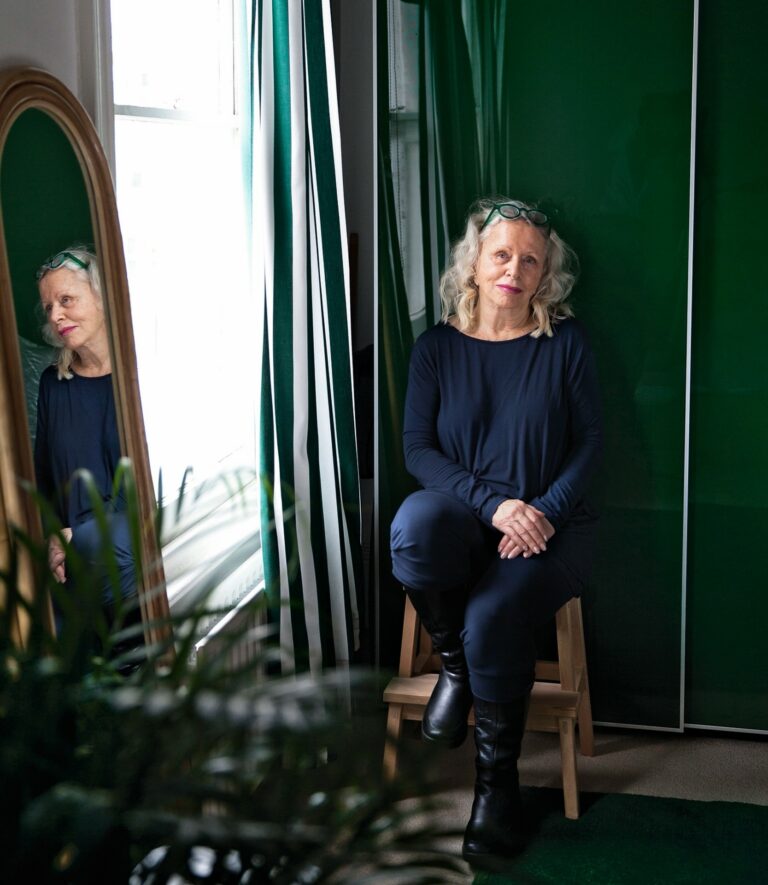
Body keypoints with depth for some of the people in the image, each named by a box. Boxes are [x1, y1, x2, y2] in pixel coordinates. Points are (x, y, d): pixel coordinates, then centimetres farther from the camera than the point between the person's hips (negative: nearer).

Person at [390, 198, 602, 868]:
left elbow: (588, 442, 3)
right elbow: (418, 447, -1)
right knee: (415, 523, -37)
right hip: (463, 515, 1)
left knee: (494, 618, -31)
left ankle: (498, 781, -7)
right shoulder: (438, 347, 5)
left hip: (548, 522, -1)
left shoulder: (565, 342, 4)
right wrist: (494, 503, -16)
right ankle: (454, 663, -9)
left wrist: (545, 511, -14)